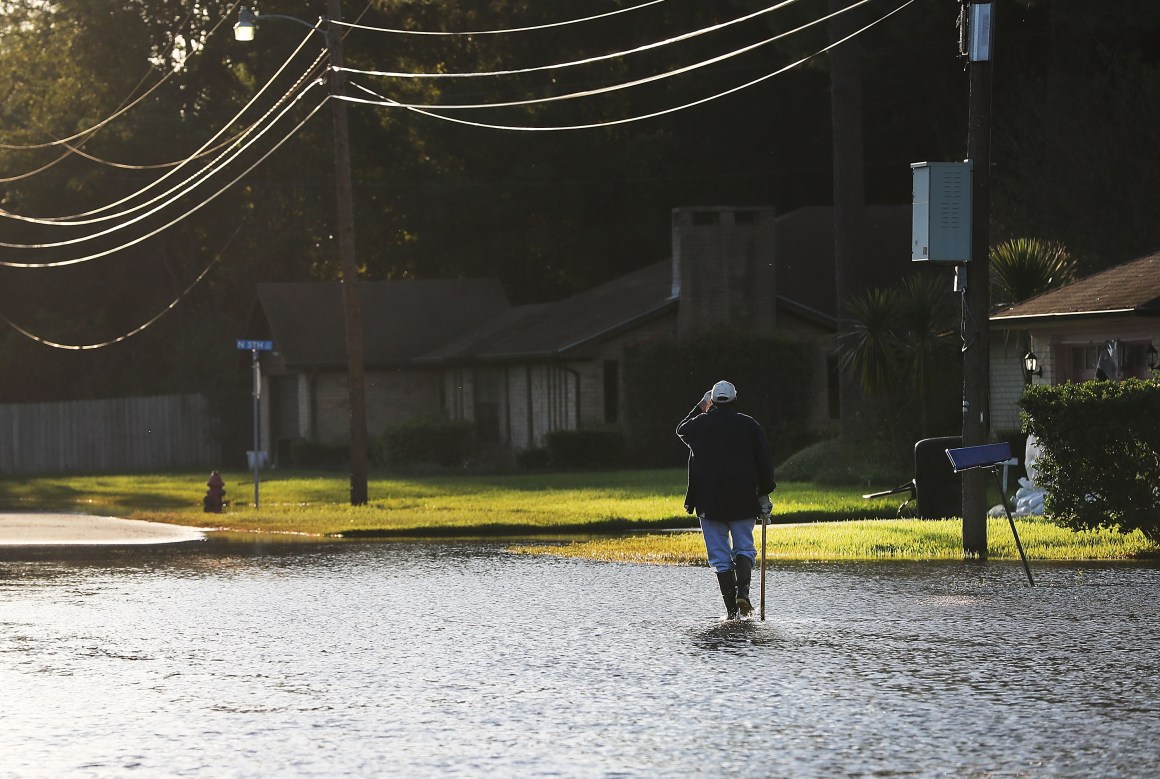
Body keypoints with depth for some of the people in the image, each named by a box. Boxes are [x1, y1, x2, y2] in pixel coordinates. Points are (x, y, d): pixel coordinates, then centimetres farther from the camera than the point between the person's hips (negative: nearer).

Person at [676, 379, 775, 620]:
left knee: (720, 554, 4)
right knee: (744, 548, 11)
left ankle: (731, 609, -2)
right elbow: (765, 461, 0)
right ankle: (743, 590, -16)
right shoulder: (749, 425, 1)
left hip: (709, 501, 0)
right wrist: (764, 493, 7)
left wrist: (700, 408, 33)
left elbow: (681, 430, 27)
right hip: (743, 500, 0)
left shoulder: (699, 424, 2)